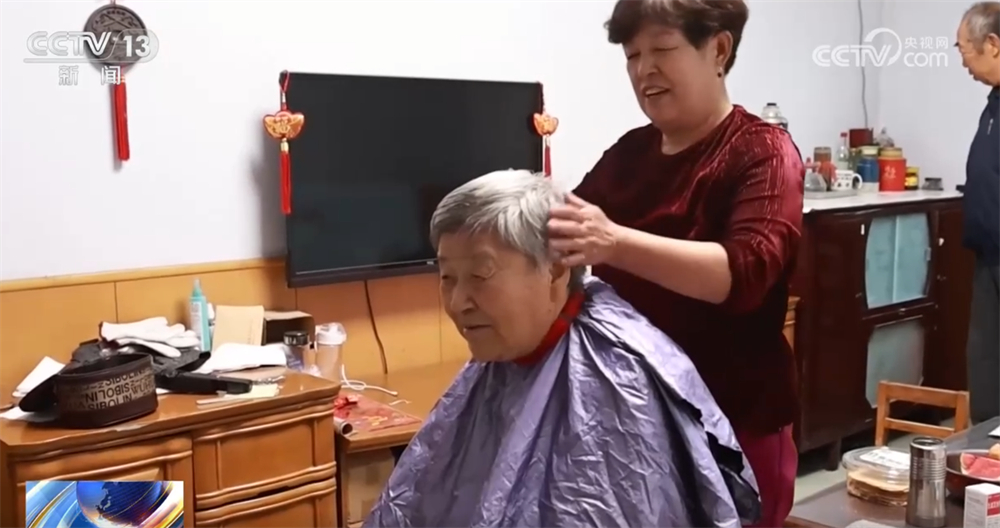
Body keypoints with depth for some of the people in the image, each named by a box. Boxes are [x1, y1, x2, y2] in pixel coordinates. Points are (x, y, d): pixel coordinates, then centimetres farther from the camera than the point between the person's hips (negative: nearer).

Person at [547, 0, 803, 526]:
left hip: (731, 424, -5)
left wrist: (615, 242, -39)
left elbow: (745, 272, -25)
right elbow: (570, 236, 8)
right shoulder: (629, 152, 6)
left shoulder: (761, 152, -10)